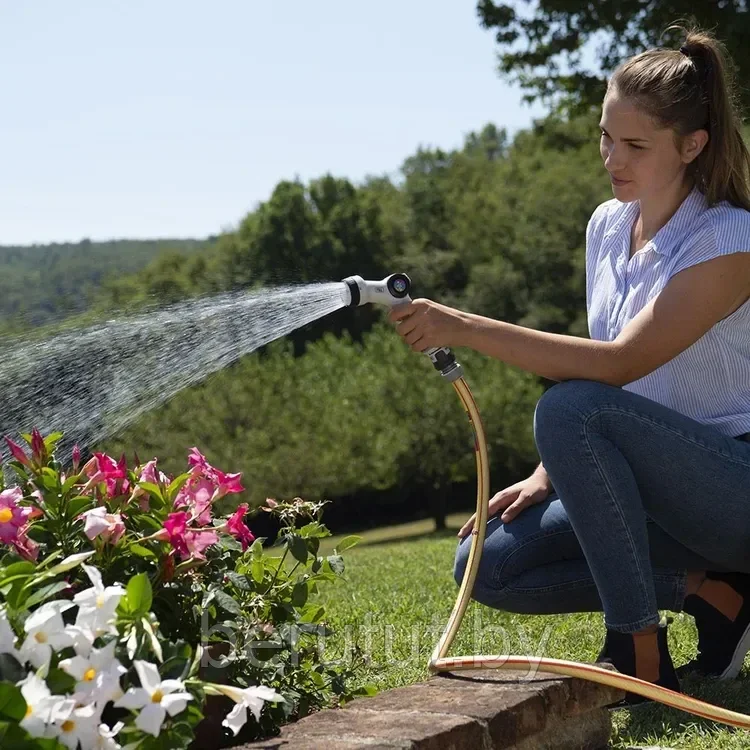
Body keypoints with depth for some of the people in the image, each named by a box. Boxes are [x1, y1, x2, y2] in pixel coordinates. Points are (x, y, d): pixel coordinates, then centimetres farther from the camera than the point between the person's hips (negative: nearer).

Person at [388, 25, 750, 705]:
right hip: (659, 482, 8)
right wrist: (547, 477, 0)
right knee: (486, 565, -8)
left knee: (568, 410, -33)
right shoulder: (607, 226, 7)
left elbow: (621, 363, -29)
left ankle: (640, 656, -24)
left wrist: (467, 328, -35)